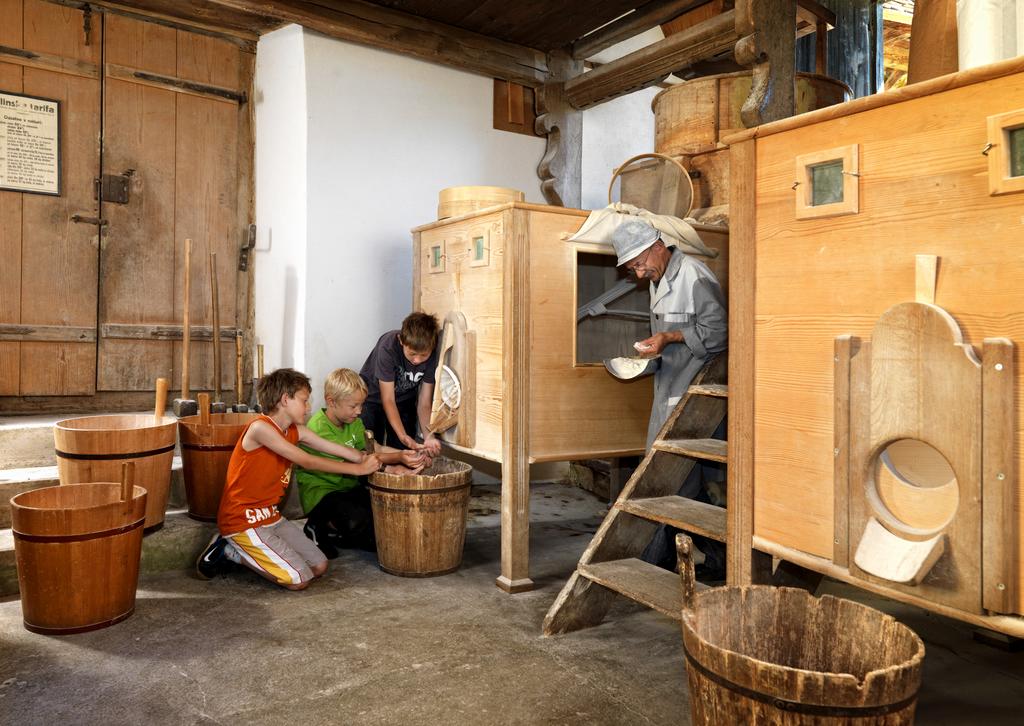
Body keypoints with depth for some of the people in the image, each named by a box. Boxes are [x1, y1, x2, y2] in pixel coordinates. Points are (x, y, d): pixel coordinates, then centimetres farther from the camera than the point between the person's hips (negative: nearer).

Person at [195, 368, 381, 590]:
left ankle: (245, 551, 13)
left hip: (271, 516, 9)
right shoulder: (260, 427, -20)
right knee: (299, 580, -13)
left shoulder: (295, 431, 6)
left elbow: (339, 450, 1)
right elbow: (308, 462, -21)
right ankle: (229, 550, 1)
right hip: (243, 521, -9)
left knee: (319, 567, 5)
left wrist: (370, 460, -8)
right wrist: (358, 469, -17)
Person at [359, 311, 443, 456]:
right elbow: (388, 400, -29)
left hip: (404, 399, 3)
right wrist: (403, 436, -41)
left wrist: (429, 437, -36)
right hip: (372, 396, -2)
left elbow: (424, 403, -19)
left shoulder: (434, 355, -24)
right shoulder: (388, 347, -34)